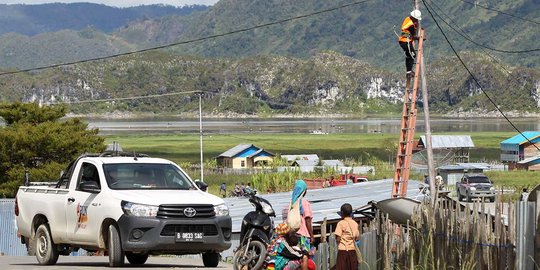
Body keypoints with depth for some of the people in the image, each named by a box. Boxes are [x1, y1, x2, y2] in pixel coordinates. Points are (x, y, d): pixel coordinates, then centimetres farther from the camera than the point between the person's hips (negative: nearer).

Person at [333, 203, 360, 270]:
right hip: (353, 250, 5)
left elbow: (338, 239, -12)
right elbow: (357, 237, 9)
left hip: (343, 250, -5)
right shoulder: (355, 224, 8)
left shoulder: (341, 223, -7)